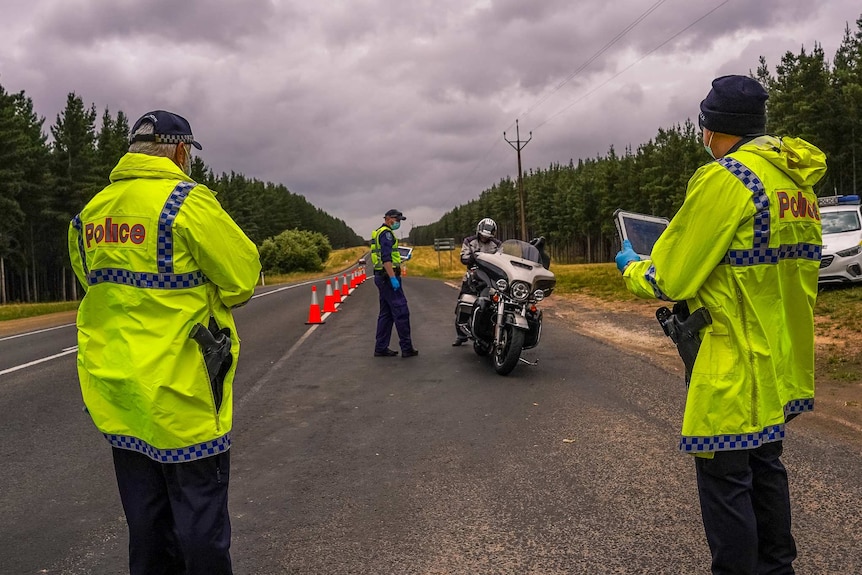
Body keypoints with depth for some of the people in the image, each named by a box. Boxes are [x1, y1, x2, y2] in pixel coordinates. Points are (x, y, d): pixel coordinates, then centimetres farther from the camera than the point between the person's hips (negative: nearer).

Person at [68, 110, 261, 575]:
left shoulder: (92, 211, 8)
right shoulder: (186, 200, -15)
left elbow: (95, 281, 17)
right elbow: (243, 277, -12)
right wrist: (208, 294, 8)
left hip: (115, 387, 7)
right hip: (177, 388, -7)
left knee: (146, 515, 18)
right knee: (199, 508, 5)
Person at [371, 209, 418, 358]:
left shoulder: (379, 233, 21)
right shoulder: (386, 233, -12)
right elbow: (386, 258, -22)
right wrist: (393, 278, -25)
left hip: (381, 277, 11)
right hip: (388, 276, -11)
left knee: (386, 313, 11)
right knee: (401, 311, -8)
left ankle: (381, 348, 12)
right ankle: (407, 348, -6)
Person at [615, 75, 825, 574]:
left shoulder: (725, 179, -17)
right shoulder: (797, 178, 10)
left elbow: (669, 280, -16)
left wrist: (630, 267, 4)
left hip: (735, 364, -9)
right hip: (781, 361, 9)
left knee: (725, 477, 2)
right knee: (765, 467, 20)